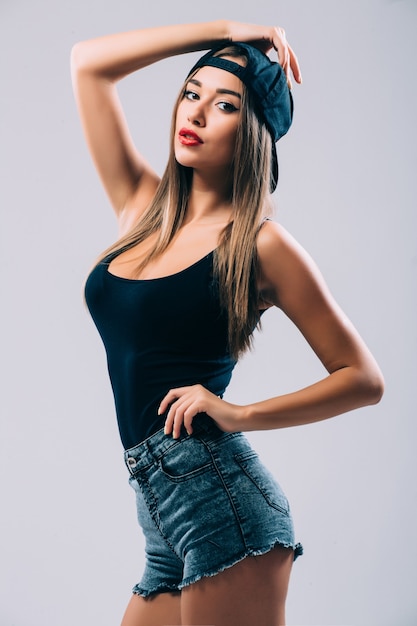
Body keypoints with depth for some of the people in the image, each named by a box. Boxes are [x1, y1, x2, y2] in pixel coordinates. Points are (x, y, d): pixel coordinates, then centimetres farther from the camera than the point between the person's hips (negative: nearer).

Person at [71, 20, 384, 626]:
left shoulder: (260, 245, -5)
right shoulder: (142, 204, 10)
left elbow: (364, 378, -3)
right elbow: (88, 62, 13)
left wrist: (238, 414, -13)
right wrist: (223, 30, 10)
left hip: (221, 500, -6)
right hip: (162, 516, 6)